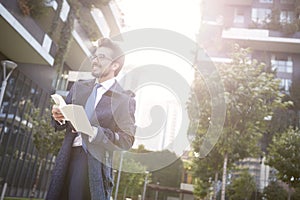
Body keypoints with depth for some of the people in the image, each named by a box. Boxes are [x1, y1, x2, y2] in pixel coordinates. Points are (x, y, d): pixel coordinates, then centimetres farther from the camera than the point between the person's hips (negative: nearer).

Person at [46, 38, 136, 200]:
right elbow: (60, 126, 17)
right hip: (67, 158, 4)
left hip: (96, 165, -4)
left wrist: (94, 132, -20)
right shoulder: (79, 87, 13)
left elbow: (127, 140, -7)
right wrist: (58, 116, -7)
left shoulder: (125, 98, -2)